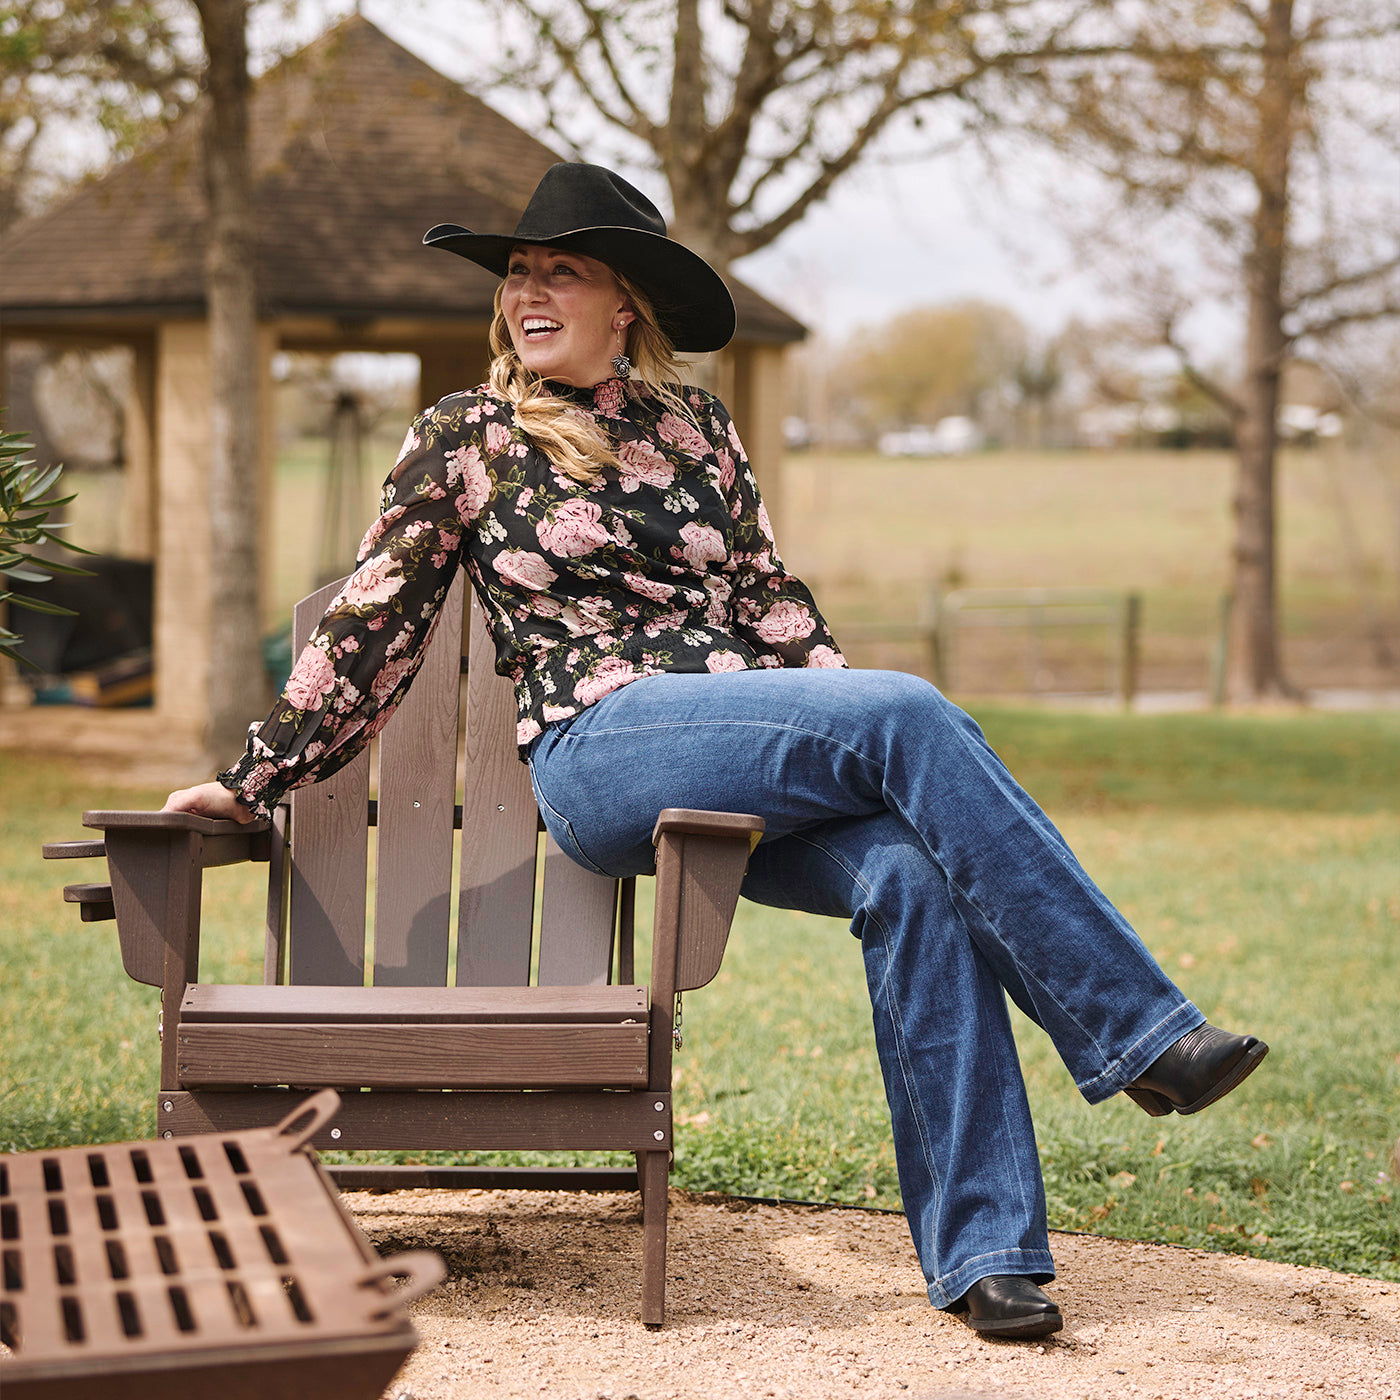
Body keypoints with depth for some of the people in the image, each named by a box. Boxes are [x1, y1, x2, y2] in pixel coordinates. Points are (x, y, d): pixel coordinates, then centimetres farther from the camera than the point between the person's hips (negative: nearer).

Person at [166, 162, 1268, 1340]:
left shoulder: (695, 426, 19)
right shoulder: (464, 439, 10)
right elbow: (371, 624, 12)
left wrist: (857, 743, 11)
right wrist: (255, 781, 9)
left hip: (749, 760, 4)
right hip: (599, 756, -4)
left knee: (910, 871, -29)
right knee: (913, 712, -28)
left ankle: (980, 1248, -27)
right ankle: (1140, 1029, -27)